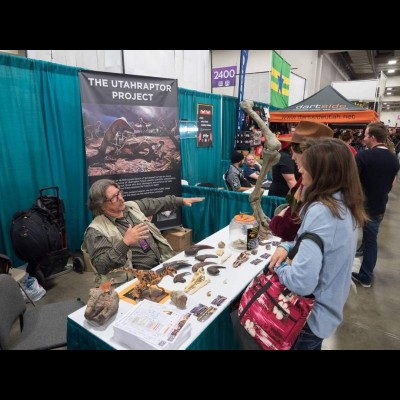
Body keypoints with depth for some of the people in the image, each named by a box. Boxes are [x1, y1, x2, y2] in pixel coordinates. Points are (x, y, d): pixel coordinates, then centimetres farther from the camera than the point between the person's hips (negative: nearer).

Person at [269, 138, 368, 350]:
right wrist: (286, 246, -5)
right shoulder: (345, 204, -3)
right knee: (313, 346, 31)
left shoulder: (320, 211, -33)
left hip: (311, 315, -8)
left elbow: (302, 282, -36)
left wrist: (279, 267, -15)